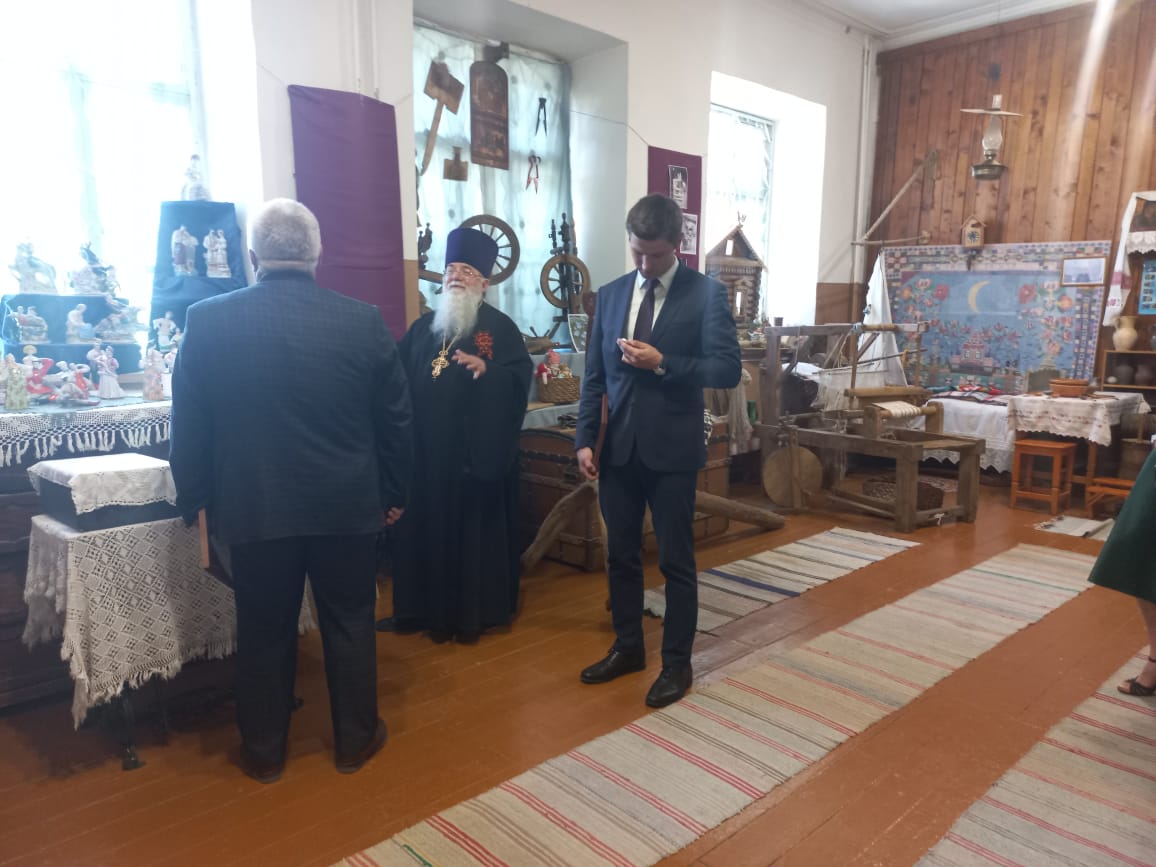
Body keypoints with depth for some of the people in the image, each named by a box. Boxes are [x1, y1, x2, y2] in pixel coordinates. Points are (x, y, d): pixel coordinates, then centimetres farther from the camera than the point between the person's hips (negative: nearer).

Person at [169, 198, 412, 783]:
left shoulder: (207, 321, -7)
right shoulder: (363, 321, -7)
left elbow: (189, 425, 0)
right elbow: (395, 420, -1)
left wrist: (194, 499, 12)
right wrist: (394, 494, 11)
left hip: (253, 509, 0)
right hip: (348, 507, 0)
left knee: (264, 631, 15)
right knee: (350, 624, 15)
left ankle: (264, 752, 30)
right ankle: (355, 740, 30)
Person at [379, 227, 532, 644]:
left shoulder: (500, 327, -2)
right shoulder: (422, 327, 13)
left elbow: (520, 377, -12)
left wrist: (485, 367, -28)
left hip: (477, 451, -4)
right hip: (427, 452, 5)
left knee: (476, 528, 4)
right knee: (427, 528, 10)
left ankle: (476, 612, 17)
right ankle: (424, 608, 24)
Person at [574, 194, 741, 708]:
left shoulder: (706, 293, -4)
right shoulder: (610, 295, 8)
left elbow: (728, 370, -10)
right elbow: (594, 375, 8)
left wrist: (663, 364, -18)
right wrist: (585, 439, 1)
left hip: (672, 450, -4)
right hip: (618, 448, 5)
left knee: (676, 561, 6)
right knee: (620, 556, 14)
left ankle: (677, 663, 21)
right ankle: (628, 647, 32)